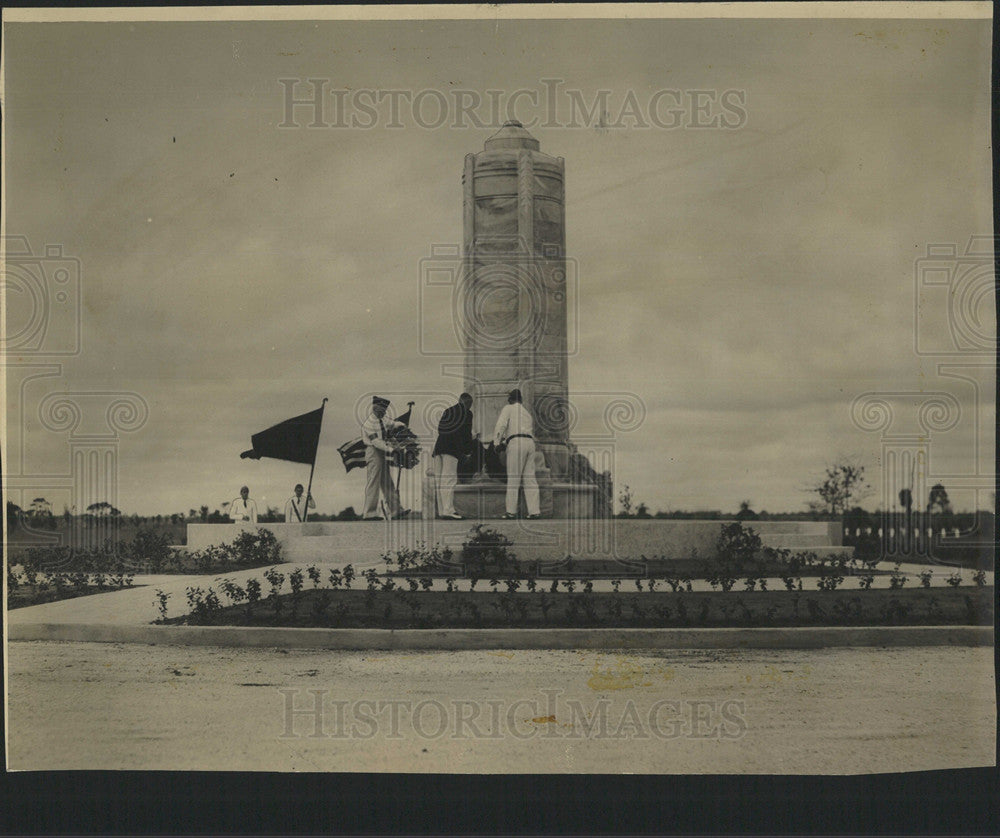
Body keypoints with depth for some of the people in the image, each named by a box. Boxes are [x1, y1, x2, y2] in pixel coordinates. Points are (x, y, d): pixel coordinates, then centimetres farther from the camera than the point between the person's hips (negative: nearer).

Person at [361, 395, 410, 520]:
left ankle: (395, 511, 12)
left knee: (387, 484, 10)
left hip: (382, 454, 9)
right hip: (374, 453, -9)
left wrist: (400, 425, 4)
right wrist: (390, 449, -27)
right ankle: (369, 513, -4)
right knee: (373, 483, -7)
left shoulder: (382, 420, 12)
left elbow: (393, 423, 27)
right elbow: (376, 441, -23)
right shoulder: (369, 423, -15)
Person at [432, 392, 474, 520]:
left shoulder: (447, 412, 23)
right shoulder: (467, 413, 2)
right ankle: (448, 510, -20)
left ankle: (441, 510, 9)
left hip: (439, 447, 7)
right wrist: (468, 451, 8)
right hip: (452, 449, -7)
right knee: (450, 479, -13)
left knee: (441, 480, 8)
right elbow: (466, 434, -2)